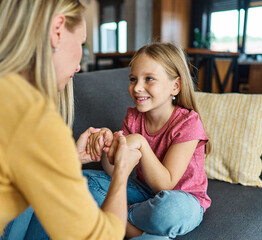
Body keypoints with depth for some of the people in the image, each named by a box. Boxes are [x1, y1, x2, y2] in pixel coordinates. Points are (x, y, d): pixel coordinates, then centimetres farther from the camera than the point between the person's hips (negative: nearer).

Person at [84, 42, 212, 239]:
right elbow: (116, 174, -9)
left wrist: (140, 143, -37)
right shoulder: (133, 117, -5)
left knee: (168, 207, -41)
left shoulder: (188, 123, -21)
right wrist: (106, 145, -29)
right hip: (144, 190, 5)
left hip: (183, 198, -4)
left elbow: (164, 184, -25)